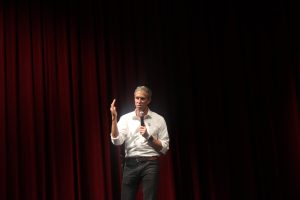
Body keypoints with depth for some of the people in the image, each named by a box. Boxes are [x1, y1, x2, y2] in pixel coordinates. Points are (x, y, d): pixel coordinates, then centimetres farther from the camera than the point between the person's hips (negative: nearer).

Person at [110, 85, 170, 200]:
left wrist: (148, 137, -12)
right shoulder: (125, 118, 6)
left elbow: (164, 147, 1)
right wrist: (114, 118, -17)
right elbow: (117, 141, -9)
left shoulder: (159, 120, 4)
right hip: (130, 164, 1)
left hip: (150, 164, -1)